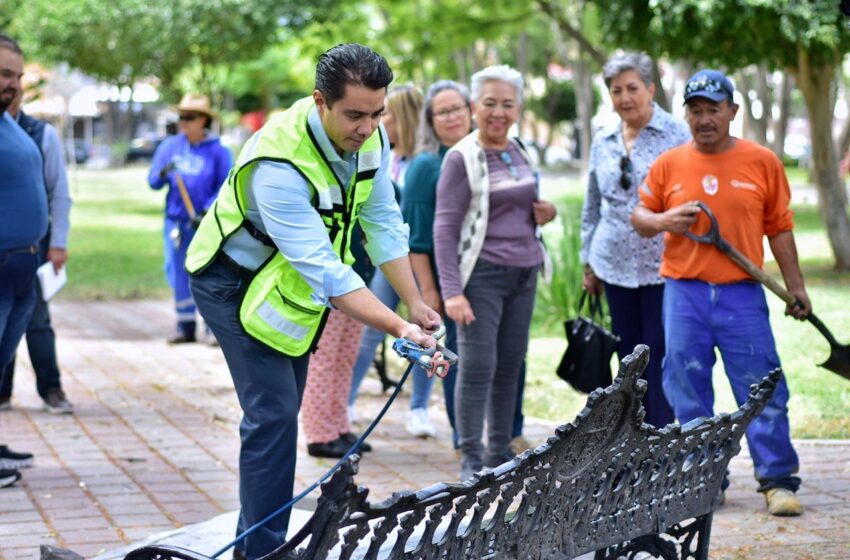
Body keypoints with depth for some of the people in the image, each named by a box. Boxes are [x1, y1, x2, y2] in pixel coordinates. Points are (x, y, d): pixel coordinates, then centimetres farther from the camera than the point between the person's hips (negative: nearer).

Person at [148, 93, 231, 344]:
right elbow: (153, 181, 6)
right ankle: (185, 327, 16)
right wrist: (162, 174, -16)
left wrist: (207, 212, -14)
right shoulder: (169, 146, 7)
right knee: (179, 276, 7)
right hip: (176, 220, 4)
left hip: (207, 221, -4)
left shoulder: (218, 151, -2)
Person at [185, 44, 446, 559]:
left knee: (281, 413, 13)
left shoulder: (371, 138, -14)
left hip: (294, 284, 8)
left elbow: (383, 223, -4)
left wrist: (415, 305, -9)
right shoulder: (278, 164, -37)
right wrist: (400, 329, -45)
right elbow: (324, 270, -40)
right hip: (237, 284, -8)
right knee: (274, 414, -15)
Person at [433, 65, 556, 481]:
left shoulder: (519, 153, 12)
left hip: (524, 274, 6)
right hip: (482, 274, -6)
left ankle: (500, 451, 19)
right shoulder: (462, 157, -7)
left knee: (510, 365, 9)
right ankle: (471, 459, 1)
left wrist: (544, 214, 2)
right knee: (477, 366, -6)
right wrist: (451, 291, -18)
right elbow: (445, 227, -10)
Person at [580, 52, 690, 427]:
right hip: (616, 265, 5)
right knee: (628, 352, 10)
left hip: (664, 265, -5)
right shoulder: (603, 142, 10)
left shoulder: (676, 134, -4)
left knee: (660, 352, -5)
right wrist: (588, 261, 17)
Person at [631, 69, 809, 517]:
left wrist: (795, 287, 7)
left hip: (742, 295, -1)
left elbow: (779, 228, 8)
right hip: (684, 295, 2)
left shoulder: (762, 162, 2)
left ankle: (777, 480, 7)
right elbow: (639, 216, 14)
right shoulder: (668, 165, 5)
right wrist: (662, 221, -9)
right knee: (688, 393, 4)